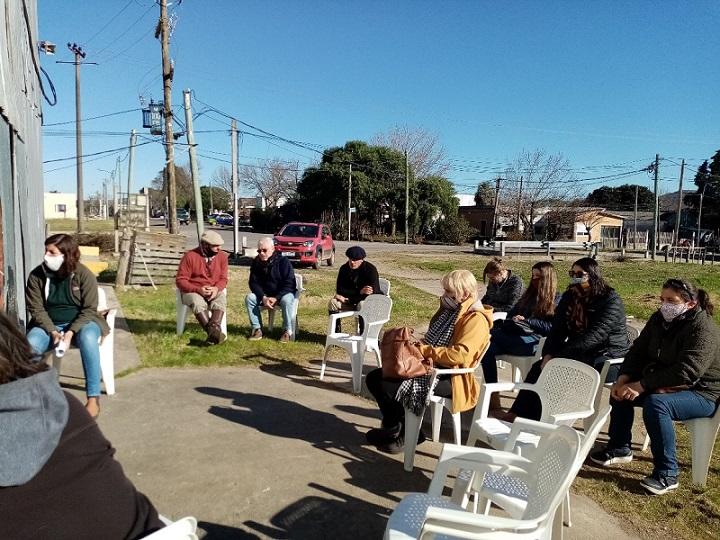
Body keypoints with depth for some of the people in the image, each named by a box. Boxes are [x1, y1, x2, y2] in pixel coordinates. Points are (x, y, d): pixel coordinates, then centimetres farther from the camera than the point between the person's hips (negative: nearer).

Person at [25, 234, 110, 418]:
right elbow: (36, 309, -4)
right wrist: (53, 331, -19)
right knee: (29, 345, -30)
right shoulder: (37, 275, -5)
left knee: (87, 339, -37)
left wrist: (71, 332, -24)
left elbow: (89, 310, -11)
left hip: (80, 323, -3)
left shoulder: (84, 275, -12)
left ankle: (93, 398, -30)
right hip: (49, 325, 3)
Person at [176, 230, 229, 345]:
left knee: (221, 300, -32)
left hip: (214, 291, 2)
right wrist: (198, 289, -24)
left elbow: (223, 279, 4)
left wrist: (216, 288, -20)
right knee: (197, 302, -36)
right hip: (193, 291, -2)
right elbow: (180, 280, -10)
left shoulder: (222, 256, 2)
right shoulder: (190, 256, -9)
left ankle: (214, 329, -49)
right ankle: (213, 332, -45)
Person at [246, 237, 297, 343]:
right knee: (249, 298, -20)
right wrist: (263, 297, -22)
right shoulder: (256, 263, -3)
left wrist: (276, 298, -30)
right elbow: (254, 283, -4)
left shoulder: (283, 262, -16)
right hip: (264, 294, 5)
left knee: (286, 300, -37)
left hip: (283, 293, -4)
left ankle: (287, 331, -21)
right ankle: (257, 329, -13)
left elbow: (289, 284, -19)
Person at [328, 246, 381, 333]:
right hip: (353, 300, 5)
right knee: (333, 302, -17)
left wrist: (347, 298, -22)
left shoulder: (370, 269, -20)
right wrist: (359, 292, -23)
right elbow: (339, 290, -9)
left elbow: (371, 293, -26)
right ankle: (336, 333, -6)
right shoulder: (344, 268, -5)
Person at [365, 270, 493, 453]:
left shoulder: (475, 320, -13)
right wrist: (416, 345, 3)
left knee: (388, 387, -23)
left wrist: (425, 350, -21)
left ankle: (402, 433, 4)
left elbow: (460, 355, -27)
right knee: (374, 378, 1)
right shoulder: (449, 311, 15)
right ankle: (394, 427, 13)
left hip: (448, 377, -10)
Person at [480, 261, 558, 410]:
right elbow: (512, 314, 25)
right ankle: (493, 394, -28)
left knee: (493, 336, -30)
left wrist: (527, 321, -10)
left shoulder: (556, 300, 9)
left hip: (535, 341, -6)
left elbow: (552, 328, -4)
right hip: (514, 334, 6)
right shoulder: (529, 294, 28)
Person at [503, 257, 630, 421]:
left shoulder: (611, 301, -15)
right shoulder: (570, 297, 7)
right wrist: (548, 355, -15)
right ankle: (517, 414, -17)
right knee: (539, 367, -16)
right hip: (580, 354, 7)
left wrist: (559, 357, -29)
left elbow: (595, 336, -25)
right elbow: (558, 329, 3)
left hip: (607, 359, -7)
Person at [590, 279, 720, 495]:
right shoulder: (660, 319, 1)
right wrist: (623, 379, -14)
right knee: (621, 390, 0)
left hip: (701, 393, -9)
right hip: (664, 386, 9)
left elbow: (686, 372, -33)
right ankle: (619, 448, 14)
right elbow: (638, 350, 3)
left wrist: (641, 385, -32)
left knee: (655, 403, -33)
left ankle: (667, 474, -20)